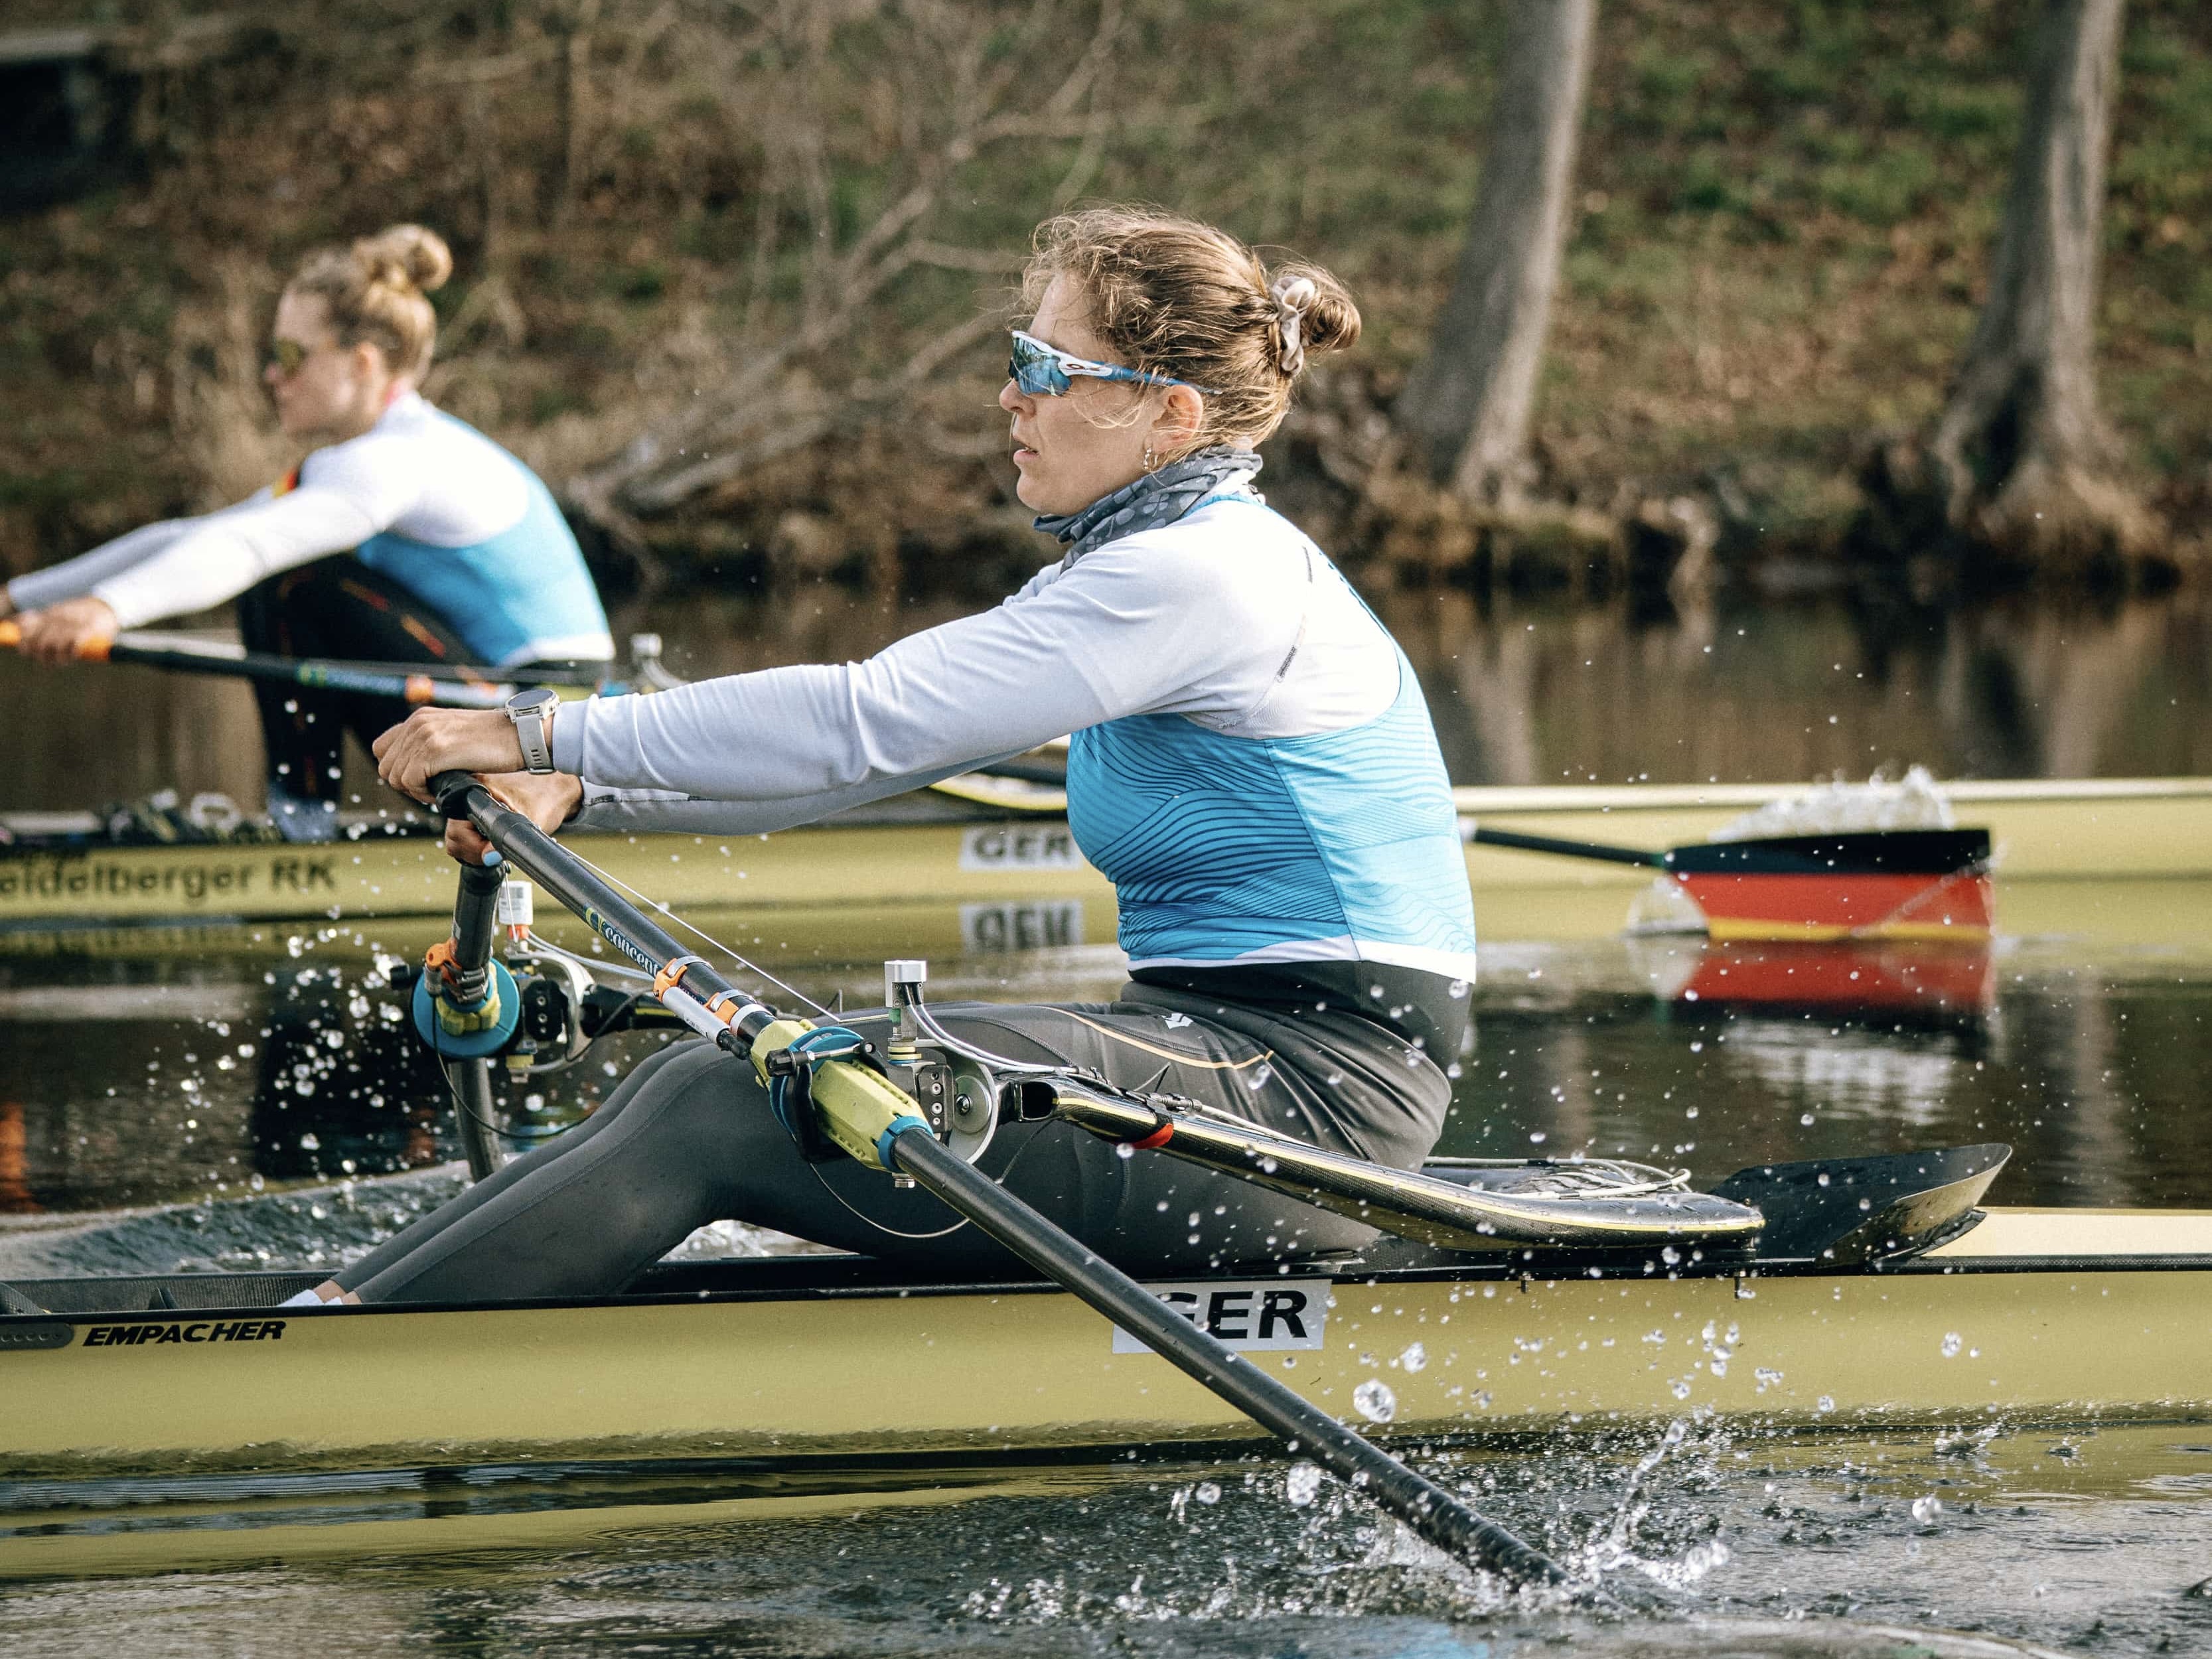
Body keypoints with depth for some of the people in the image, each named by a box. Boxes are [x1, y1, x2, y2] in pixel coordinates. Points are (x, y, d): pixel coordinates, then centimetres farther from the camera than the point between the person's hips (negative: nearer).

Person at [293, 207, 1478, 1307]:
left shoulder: (1202, 577, -15)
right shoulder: (1147, 565, 17)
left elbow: (866, 721, -19)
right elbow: (880, 751, 15)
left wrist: (551, 735, -14)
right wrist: (582, 793, 5)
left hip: (1299, 1096, -10)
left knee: (715, 1111, -17)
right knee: (699, 1088, -2)